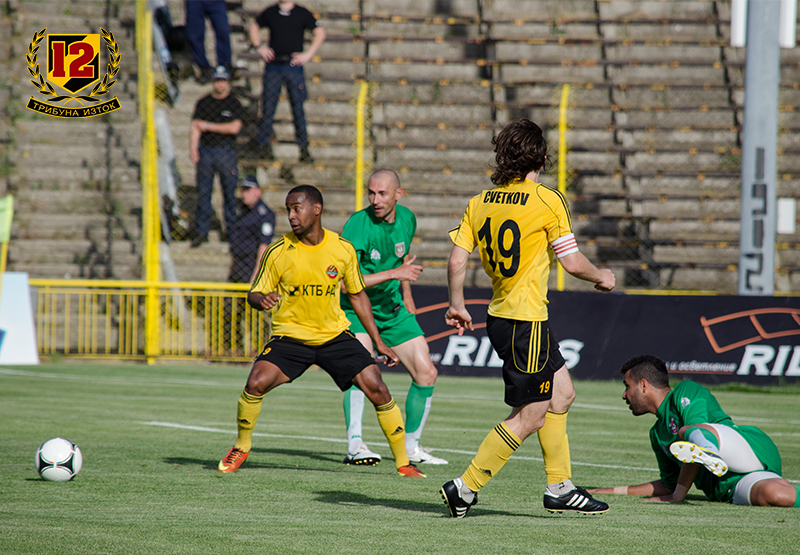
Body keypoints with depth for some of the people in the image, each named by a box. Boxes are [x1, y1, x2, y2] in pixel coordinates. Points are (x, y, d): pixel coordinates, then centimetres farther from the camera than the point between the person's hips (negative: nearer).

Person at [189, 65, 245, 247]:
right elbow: (195, 127, 4)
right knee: (203, 193, 0)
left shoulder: (234, 104, 3)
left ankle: (231, 229, 11)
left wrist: (208, 126, -7)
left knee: (229, 191, 1)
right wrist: (193, 148, -11)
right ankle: (201, 231, 3)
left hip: (226, 151, -2)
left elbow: (234, 128, -8)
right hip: (205, 151, 2)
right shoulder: (203, 103, 10)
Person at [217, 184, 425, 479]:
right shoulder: (278, 252, -10)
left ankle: (403, 462, 3)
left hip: (335, 335, 1)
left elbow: (357, 295, 8)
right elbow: (254, 294, -2)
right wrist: (262, 300, -28)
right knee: (256, 383, -23)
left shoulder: (343, 249, -5)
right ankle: (241, 446, 4)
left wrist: (378, 342, 8)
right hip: (290, 336, -1)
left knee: (377, 388, -12)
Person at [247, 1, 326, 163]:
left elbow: (320, 34, 6)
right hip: (273, 65, 2)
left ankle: (304, 149, 5)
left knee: (298, 107, 0)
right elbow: (253, 27, 22)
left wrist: (308, 54, -3)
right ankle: (263, 145, 5)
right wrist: (259, 46, 6)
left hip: (293, 65, -2)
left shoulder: (302, 14, 3)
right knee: (268, 107, 0)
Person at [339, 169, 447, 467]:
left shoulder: (406, 219, -2)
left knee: (426, 374, 3)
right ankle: (355, 446, -32)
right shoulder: (357, 226, -24)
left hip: (393, 309, 6)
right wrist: (394, 274, -30)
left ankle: (412, 446, 20)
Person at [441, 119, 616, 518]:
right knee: (531, 414, -2)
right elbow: (572, 262, -11)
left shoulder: (481, 202, 5)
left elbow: (456, 261, 3)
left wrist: (457, 305, 18)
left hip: (500, 317, 8)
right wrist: (601, 277, 9)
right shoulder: (547, 200, -13)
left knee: (562, 393, 19)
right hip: (526, 320, -8)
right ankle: (466, 487, -5)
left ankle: (560, 488, 22)